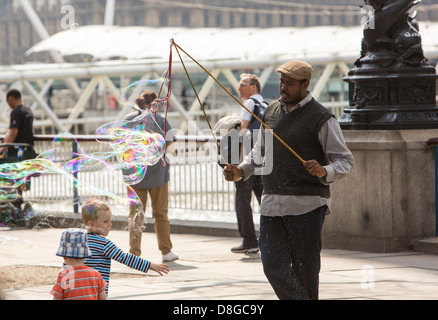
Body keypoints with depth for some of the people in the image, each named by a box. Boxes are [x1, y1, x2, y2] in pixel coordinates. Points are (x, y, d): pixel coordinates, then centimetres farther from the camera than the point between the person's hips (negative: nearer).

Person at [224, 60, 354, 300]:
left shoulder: (321, 118, -4)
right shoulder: (271, 112, 14)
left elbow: (345, 161, -3)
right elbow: (260, 152, 27)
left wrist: (324, 172, -23)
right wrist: (240, 171, 11)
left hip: (306, 205, -5)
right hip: (272, 203, 5)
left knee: (304, 270, 0)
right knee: (274, 267, -2)